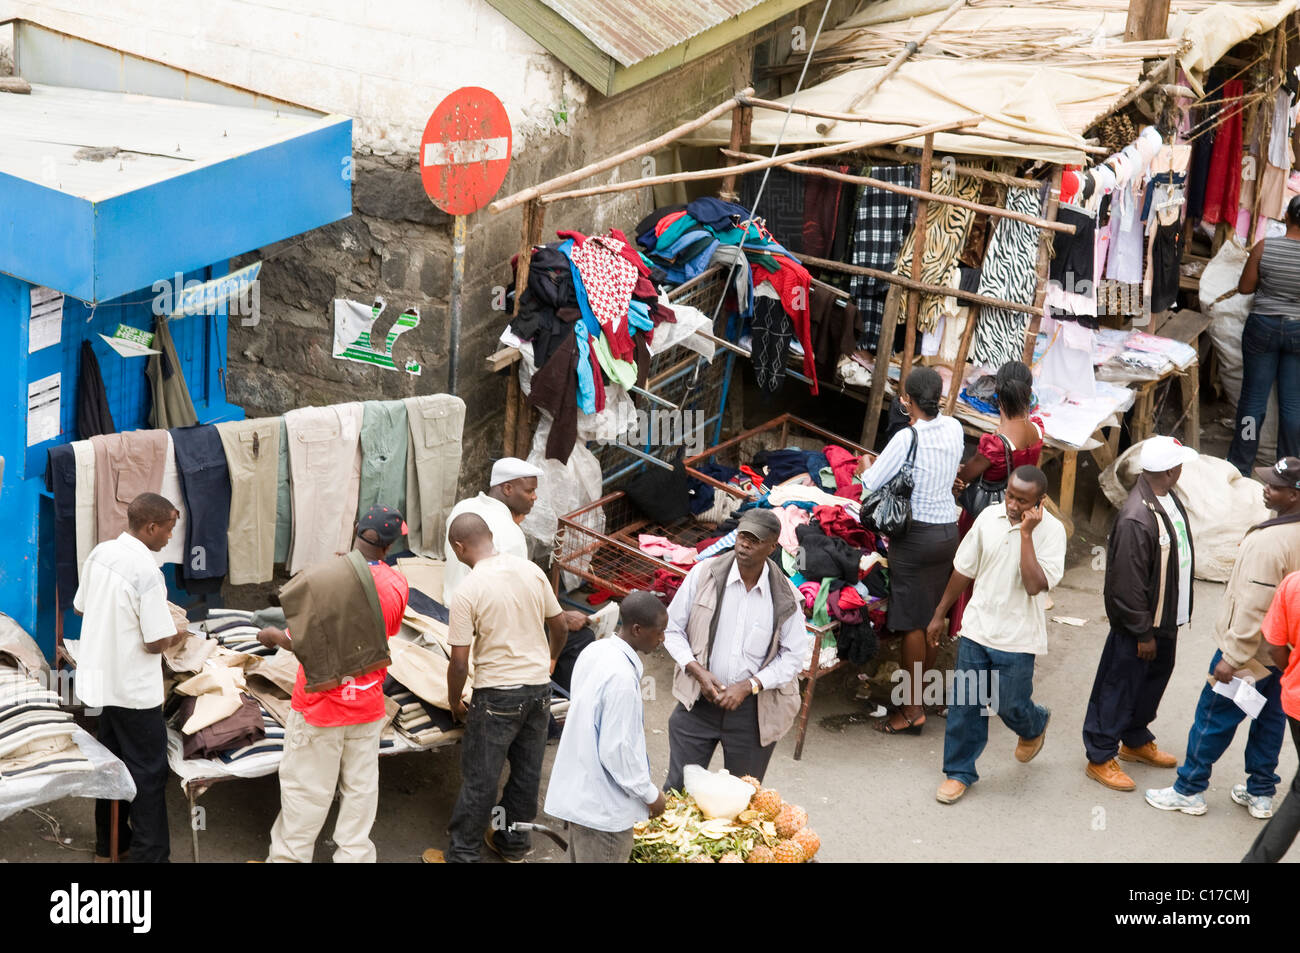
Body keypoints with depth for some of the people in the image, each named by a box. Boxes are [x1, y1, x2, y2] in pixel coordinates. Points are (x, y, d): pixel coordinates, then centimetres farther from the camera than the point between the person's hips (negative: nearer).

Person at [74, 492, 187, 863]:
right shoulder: (147, 572, -25)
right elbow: (156, 644, -22)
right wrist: (176, 636, -2)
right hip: (134, 689, -8)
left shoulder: (100, 553, -1)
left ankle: (109, 844, 32)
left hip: (100, 678, 8)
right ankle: (149, 854, 7)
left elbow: (80, 607, 12)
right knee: (149, 770, 3)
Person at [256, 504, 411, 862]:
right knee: (360, 788, 14)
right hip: (367, 703, 4)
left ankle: (289, 856, 21)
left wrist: (273, 636, 2)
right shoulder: (397, 584, -6)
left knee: (306, 790, 9)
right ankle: (354, 855, 23)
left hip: (319, 705, -4)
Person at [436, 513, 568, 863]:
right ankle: (513, 842, 32)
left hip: (497, 694, -5)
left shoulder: (468, 591, -17)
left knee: (480, 780, 5)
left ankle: (463, 854, 14)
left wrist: (454, 702, 2)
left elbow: (459, 663, -14)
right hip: (539, 688, 6)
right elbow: (560, 627, 9)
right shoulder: (532, 571, -2)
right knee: (527, 771, 18)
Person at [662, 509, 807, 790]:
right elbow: (672, 628, 1)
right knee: (678, 788, 3)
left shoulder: (785, 598, -6)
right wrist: (697, 671, -12)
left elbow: (792, 657, -1)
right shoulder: (704, 574, -6)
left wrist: (748, 686, -13)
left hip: (753, 710, 0)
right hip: (698, 703, 0)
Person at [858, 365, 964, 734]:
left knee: (912, 623, 0)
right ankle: (920, 693, 26)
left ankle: (913, 710, 5)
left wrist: (865, 463, 8)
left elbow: (869, 485, -14)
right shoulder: (954, 429, 0)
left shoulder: (907, 438, -20)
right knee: (933, 619, 15)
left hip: (915, 535, -7)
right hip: (949, 528, 7)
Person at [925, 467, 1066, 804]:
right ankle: (960, 772, 22)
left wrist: (1026, 533, -27)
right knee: (964, 703, 6)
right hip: (977, 628, 3)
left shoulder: (1051, 530, -15)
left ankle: (1035, 725, 43)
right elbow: (964, 569, 9)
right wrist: (940, 614, 14)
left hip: (1017, 637, -3)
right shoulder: (990, 516, -2)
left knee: (1010, 706, 8)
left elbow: (1035, 585, -27)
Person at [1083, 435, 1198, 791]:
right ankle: (1100, 758, 19)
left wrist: (1179, 613, 20)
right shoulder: (1136, 519, -31)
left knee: (1154, 679, 24)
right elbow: (1128, 585, -26)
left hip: (1167, 617, 9)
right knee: (1119, 687, 5)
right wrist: (1143, 633, -19)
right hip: (1139, 621, -9)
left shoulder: (1168, 498, -1)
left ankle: (1137, 740, 43)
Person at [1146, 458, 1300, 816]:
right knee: (1270, 717, 19)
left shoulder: (1269, 542, -30)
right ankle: (1261, 792, 31)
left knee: (1214, 716, 6)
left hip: (1252, 650, -8)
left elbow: (1253, 608, -29)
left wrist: (1232, 658, -23)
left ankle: (1189, 790, 17)